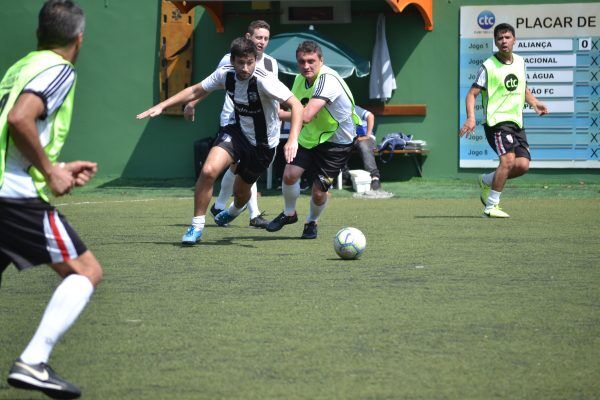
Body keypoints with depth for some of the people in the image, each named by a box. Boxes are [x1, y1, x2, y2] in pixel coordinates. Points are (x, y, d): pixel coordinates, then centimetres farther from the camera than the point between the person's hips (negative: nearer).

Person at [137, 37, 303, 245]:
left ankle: (236, 209, 56)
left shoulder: (264, 80, -29)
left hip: (263, 145, -3)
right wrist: (161, 105, -3)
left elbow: (296, 105, -35)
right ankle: (197, 226, -7)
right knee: (209, 170, -22)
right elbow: (196, 91, 2)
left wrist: (292, 140, -48)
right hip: (238, 132, 3)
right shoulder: (226, 74, -13)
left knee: (241, 190, 15)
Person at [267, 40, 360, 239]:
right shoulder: (300, 79, -3)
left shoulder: (327, 80, -30)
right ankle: (289, 214, 16)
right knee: (290, 174, -13)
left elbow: (306, 116, -40)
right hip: (309, 136, 6)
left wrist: (278, 113, -27)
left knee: (318, 191, -7)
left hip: (337, 142, -6)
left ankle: (312, 222, 26)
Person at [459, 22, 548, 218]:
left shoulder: (520, 62, 12)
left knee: (523, 165, -7)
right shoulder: (489, 66, -7)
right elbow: (472, 93, -7)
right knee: (508, 159, -24)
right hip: (497, 120, -6)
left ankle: (487, 181, 20)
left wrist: (534, 103, 12)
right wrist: (471, 118, -22)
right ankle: (491, 206, -14)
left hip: (516, 122, 6)